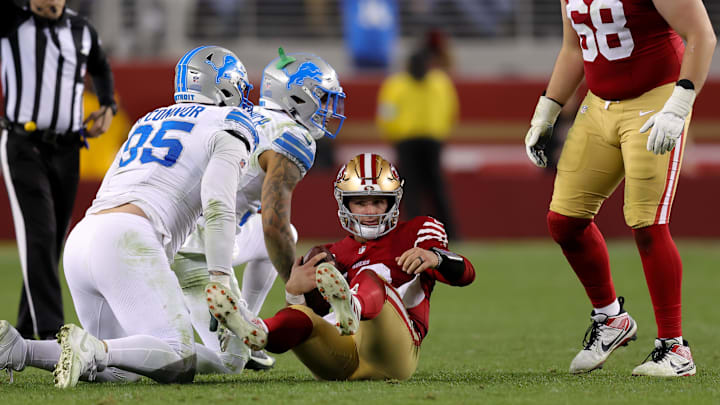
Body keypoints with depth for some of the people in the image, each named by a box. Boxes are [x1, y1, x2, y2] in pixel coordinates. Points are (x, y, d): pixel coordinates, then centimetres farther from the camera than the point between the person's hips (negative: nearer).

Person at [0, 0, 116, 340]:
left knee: (53, 241, 7)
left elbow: (100, 69, 28)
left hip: (66, 151, 5)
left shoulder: (82, 31, 10)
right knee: (39, 234, -17)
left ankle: (28, 328, 19)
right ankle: (49, 329, -22)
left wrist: (107, 107, 13)